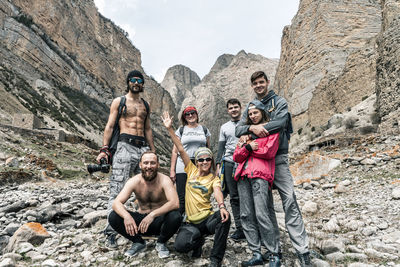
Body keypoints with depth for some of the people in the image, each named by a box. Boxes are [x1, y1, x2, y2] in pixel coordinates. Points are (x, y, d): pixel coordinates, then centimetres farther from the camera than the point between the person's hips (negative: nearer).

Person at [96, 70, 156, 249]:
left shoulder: (145, 105, 21)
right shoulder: (119, 101, 9)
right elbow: (109, 126, 2)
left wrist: (153, 152, 17)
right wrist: (104, 149, -9)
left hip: (143, 148, 5)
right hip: (125, 146, -5)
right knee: (117, 190, -8)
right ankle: (111, 233, -2)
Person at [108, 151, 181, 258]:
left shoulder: (164, 180, -18)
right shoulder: (134, 181, -12)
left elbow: (175, 203, -33)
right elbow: (116, 203, -20)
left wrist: (153, 214, -45)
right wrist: (126, 216, -41)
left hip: (159, 221, -2)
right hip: (141, 220, 2)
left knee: (175, 216, -34)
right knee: (113, 217, -19)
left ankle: (161, 243, -1)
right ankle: (138, 242, 5)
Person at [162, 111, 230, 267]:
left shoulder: (214, 178, 4)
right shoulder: (191, 170, 7)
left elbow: (217, 192, -16)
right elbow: (181, 150, 0)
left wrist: (222, 206, -38)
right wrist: (170, 129, -5)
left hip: (207, 218, -1)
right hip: (192, 222, 1)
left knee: (224, 218, -33)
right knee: (180, 246, -25)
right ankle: (198, 240, 14)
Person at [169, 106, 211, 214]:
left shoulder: (204, 130, 15)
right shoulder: (181, 130, 10)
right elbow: (175, 151, 7)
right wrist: (172, 170, 0)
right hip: (182, 168, -1)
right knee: (182, 199, -4)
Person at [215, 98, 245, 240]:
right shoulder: (224, 127, 18)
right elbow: (221, 147, 17)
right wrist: (218, 165, 7)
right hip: (229, 163, 3)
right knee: (234, 197, 2)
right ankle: (240, 228, 7)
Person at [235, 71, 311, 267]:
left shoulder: (279, 102, 5)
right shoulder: (249, 108, 16)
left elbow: (281, 122, -14)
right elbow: (238, 130, 4)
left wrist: (257, 128, -15)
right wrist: (252, 128, -17)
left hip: (278, 158, -4)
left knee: (289, 202, -10)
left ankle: (303, 251, -5)